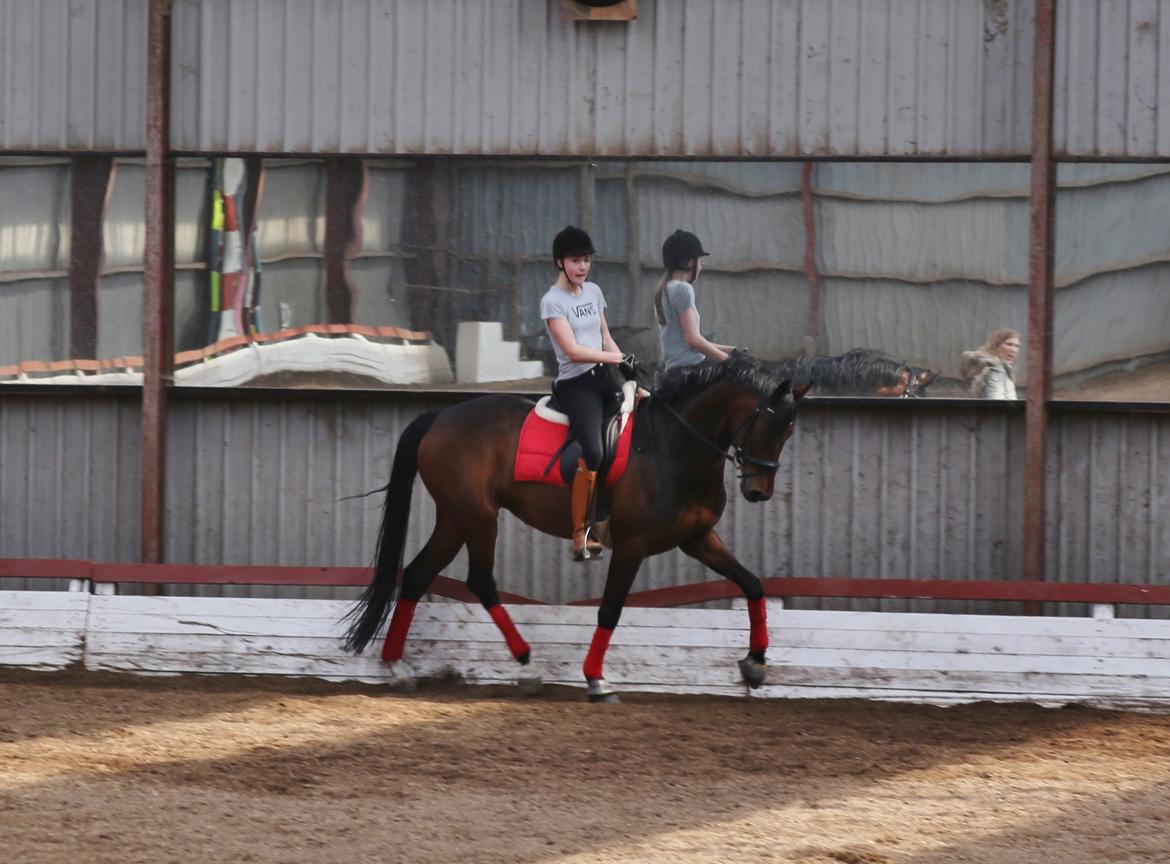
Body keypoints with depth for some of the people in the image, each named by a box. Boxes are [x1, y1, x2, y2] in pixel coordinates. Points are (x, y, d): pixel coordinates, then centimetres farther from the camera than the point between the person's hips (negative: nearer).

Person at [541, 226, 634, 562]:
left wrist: (628, 368, 5)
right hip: (575, 384, -8)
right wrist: (620, 358, -17)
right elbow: (572, 350, -15)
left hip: (604, 379, 8)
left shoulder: (594, 292, 15)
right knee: (592, 454, -24)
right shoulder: (552, 301, -6)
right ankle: (580, 537, -18)